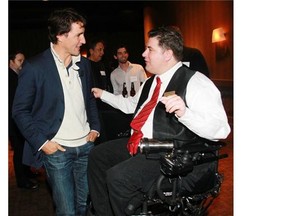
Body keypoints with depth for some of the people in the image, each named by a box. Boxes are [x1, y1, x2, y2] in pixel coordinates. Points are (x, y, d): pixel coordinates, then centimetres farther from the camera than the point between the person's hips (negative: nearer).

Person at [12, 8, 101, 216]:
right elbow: (20, 111, -6)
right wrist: (41, 142, -12)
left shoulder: (84, 64, 7)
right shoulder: (35, 66, -10)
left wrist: (95, 128, 7)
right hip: (56, 150, -4)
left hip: (86, 145, 5)